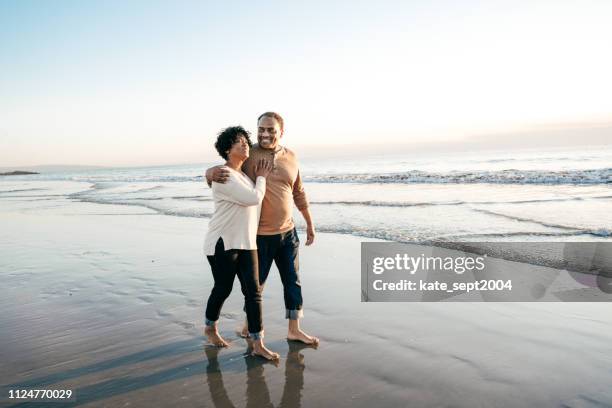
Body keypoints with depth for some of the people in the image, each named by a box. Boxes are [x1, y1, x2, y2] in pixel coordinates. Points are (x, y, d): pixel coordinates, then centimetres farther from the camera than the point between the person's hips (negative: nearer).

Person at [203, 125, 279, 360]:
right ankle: (210, 327, 38)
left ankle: (258, 345, 5)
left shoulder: (244, 174, 13)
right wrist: (261, 177, -4)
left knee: (253, 291, 0)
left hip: (246, 243, 7)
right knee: (223, 289, 9)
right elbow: (254, 198, -18)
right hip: (223, 244, -7)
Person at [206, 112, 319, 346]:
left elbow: (299, 193, 13)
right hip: (259, 235, -4)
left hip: (287, 232, 5)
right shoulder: (248, 156, -10)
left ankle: (294, 329, 25)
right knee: (256, 282, 9)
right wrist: (213, 173, -35)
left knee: (292, 281, 11)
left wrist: (309, 223, 16)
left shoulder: (290, 158, 3)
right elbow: (212, 172, -11)